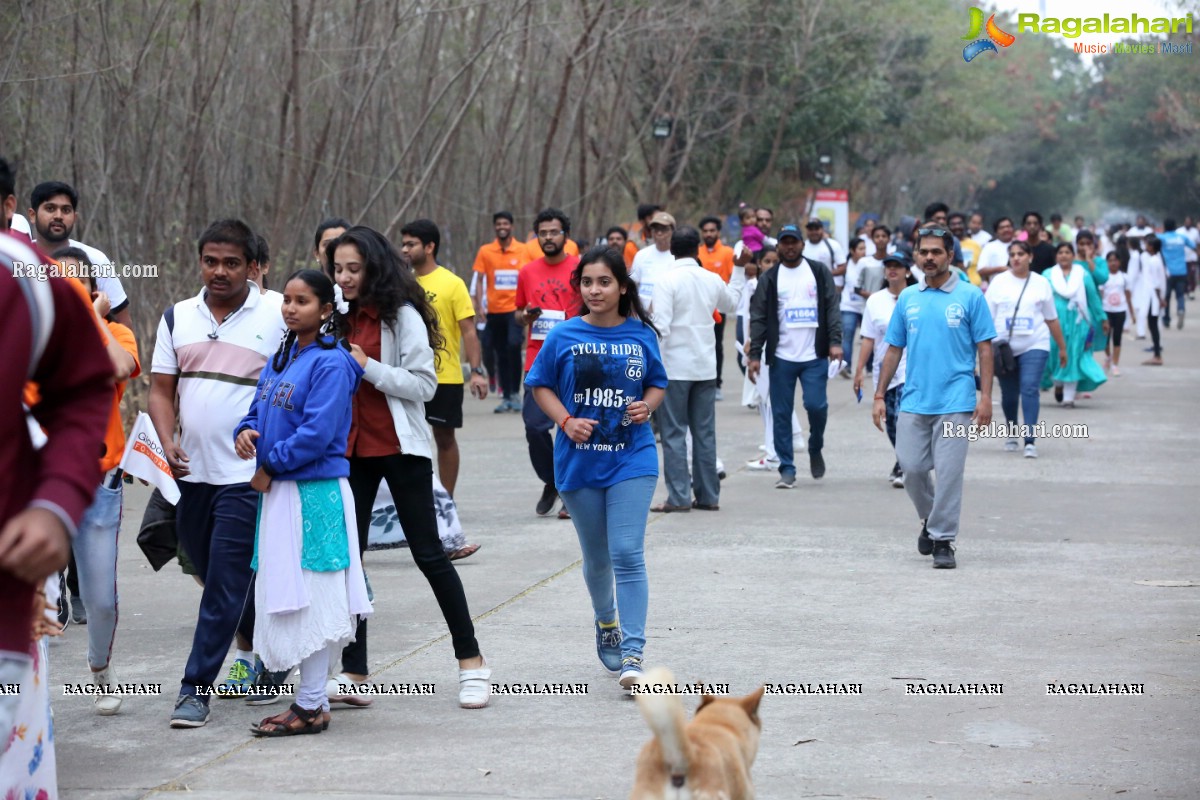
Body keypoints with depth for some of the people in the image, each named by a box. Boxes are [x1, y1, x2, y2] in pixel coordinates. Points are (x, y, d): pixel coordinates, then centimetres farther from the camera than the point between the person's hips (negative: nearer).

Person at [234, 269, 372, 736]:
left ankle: (311, 707, 3)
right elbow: (260, 410, 19)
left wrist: (269, 465, -13)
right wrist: (246, 433, -4)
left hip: (316, 494, -9)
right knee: (285, 599, 12)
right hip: (279, 492, 9)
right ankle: (311, 699, 21)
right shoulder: (279, 360, 14)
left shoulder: (330, 363, -13)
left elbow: (318, 431, -20)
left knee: (312, 601, -4)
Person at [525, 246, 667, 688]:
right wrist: (567, 421, -10)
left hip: (632, 458, -1)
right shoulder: (564, 336, -3)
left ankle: (632, 652, -13)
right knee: (596, 557, 14)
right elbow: (540, 385, 5)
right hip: (579, 461, 1)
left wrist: (647, 406, -8)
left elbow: (657, 383, 14)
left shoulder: (642, 335, 1)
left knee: (627, 553, -13)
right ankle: (606, 623, 43)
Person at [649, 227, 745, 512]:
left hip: (675, 367, -5)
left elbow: (661, 326, -19)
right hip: (706, 367, 5)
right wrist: (739, 271, 38)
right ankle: (708, 496, 12)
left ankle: (678, 497, -5)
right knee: (705, 433, 10)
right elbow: (731, 303, 27)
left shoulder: (667, 281, -11)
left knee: (674, 433, -1)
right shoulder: (712, 280, 5)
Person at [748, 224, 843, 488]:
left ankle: (815, 449, 18)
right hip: (781, 357, 1)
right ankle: (787, 469, 7)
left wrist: (835, 341, -10)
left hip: (815, 356, -1)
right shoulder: (769, 279, 6)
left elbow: (832, 308, 3)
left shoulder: (820, 272, 6)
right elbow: (759, 318, 4)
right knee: (781, 414, 1)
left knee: (816, 405, -11)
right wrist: (755, 355, -3)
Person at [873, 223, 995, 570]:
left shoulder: (970, 296, -1)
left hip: (955, 402, -4)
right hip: (914, 401, 4)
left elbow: (984, 348, -1)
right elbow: (893, 349, 14)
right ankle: (930, 519, 30)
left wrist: (985, 396, -8)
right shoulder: (908, 298, 10)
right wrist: (879, 396, 10)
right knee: (912, 468, 4)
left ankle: (943, 540, 3)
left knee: (949, 473, -4)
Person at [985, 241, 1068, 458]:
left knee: (1030, 389, -15)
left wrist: (1062, 347, 16)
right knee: (1009, 394, 10)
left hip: (1034, 346, -1)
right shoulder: (999, 282, 4)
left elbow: (1051, 318, 13)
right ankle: (1011, 435, 31)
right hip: (1004, 346, 1)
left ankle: (1030, 440, -18)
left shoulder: (1041, 283, 6)